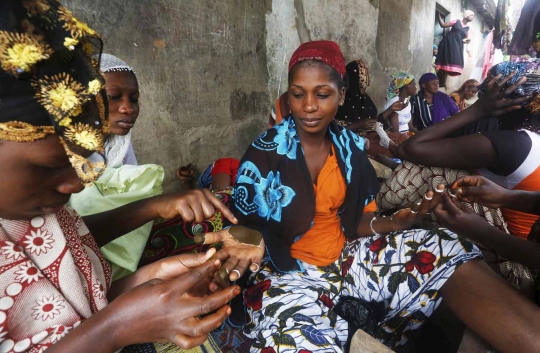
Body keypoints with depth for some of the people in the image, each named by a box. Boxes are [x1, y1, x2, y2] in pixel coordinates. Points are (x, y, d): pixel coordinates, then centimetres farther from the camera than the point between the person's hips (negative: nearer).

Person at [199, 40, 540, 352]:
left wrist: (396, 222, -16)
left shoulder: (351, 148, 1)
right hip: (289, 271, -3)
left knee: (450, 254, -13)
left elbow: (357, 222, 4)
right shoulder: (263, 154, -12)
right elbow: (247, 226, -9)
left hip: (346, 256, 5)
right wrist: (249, 243, -33)